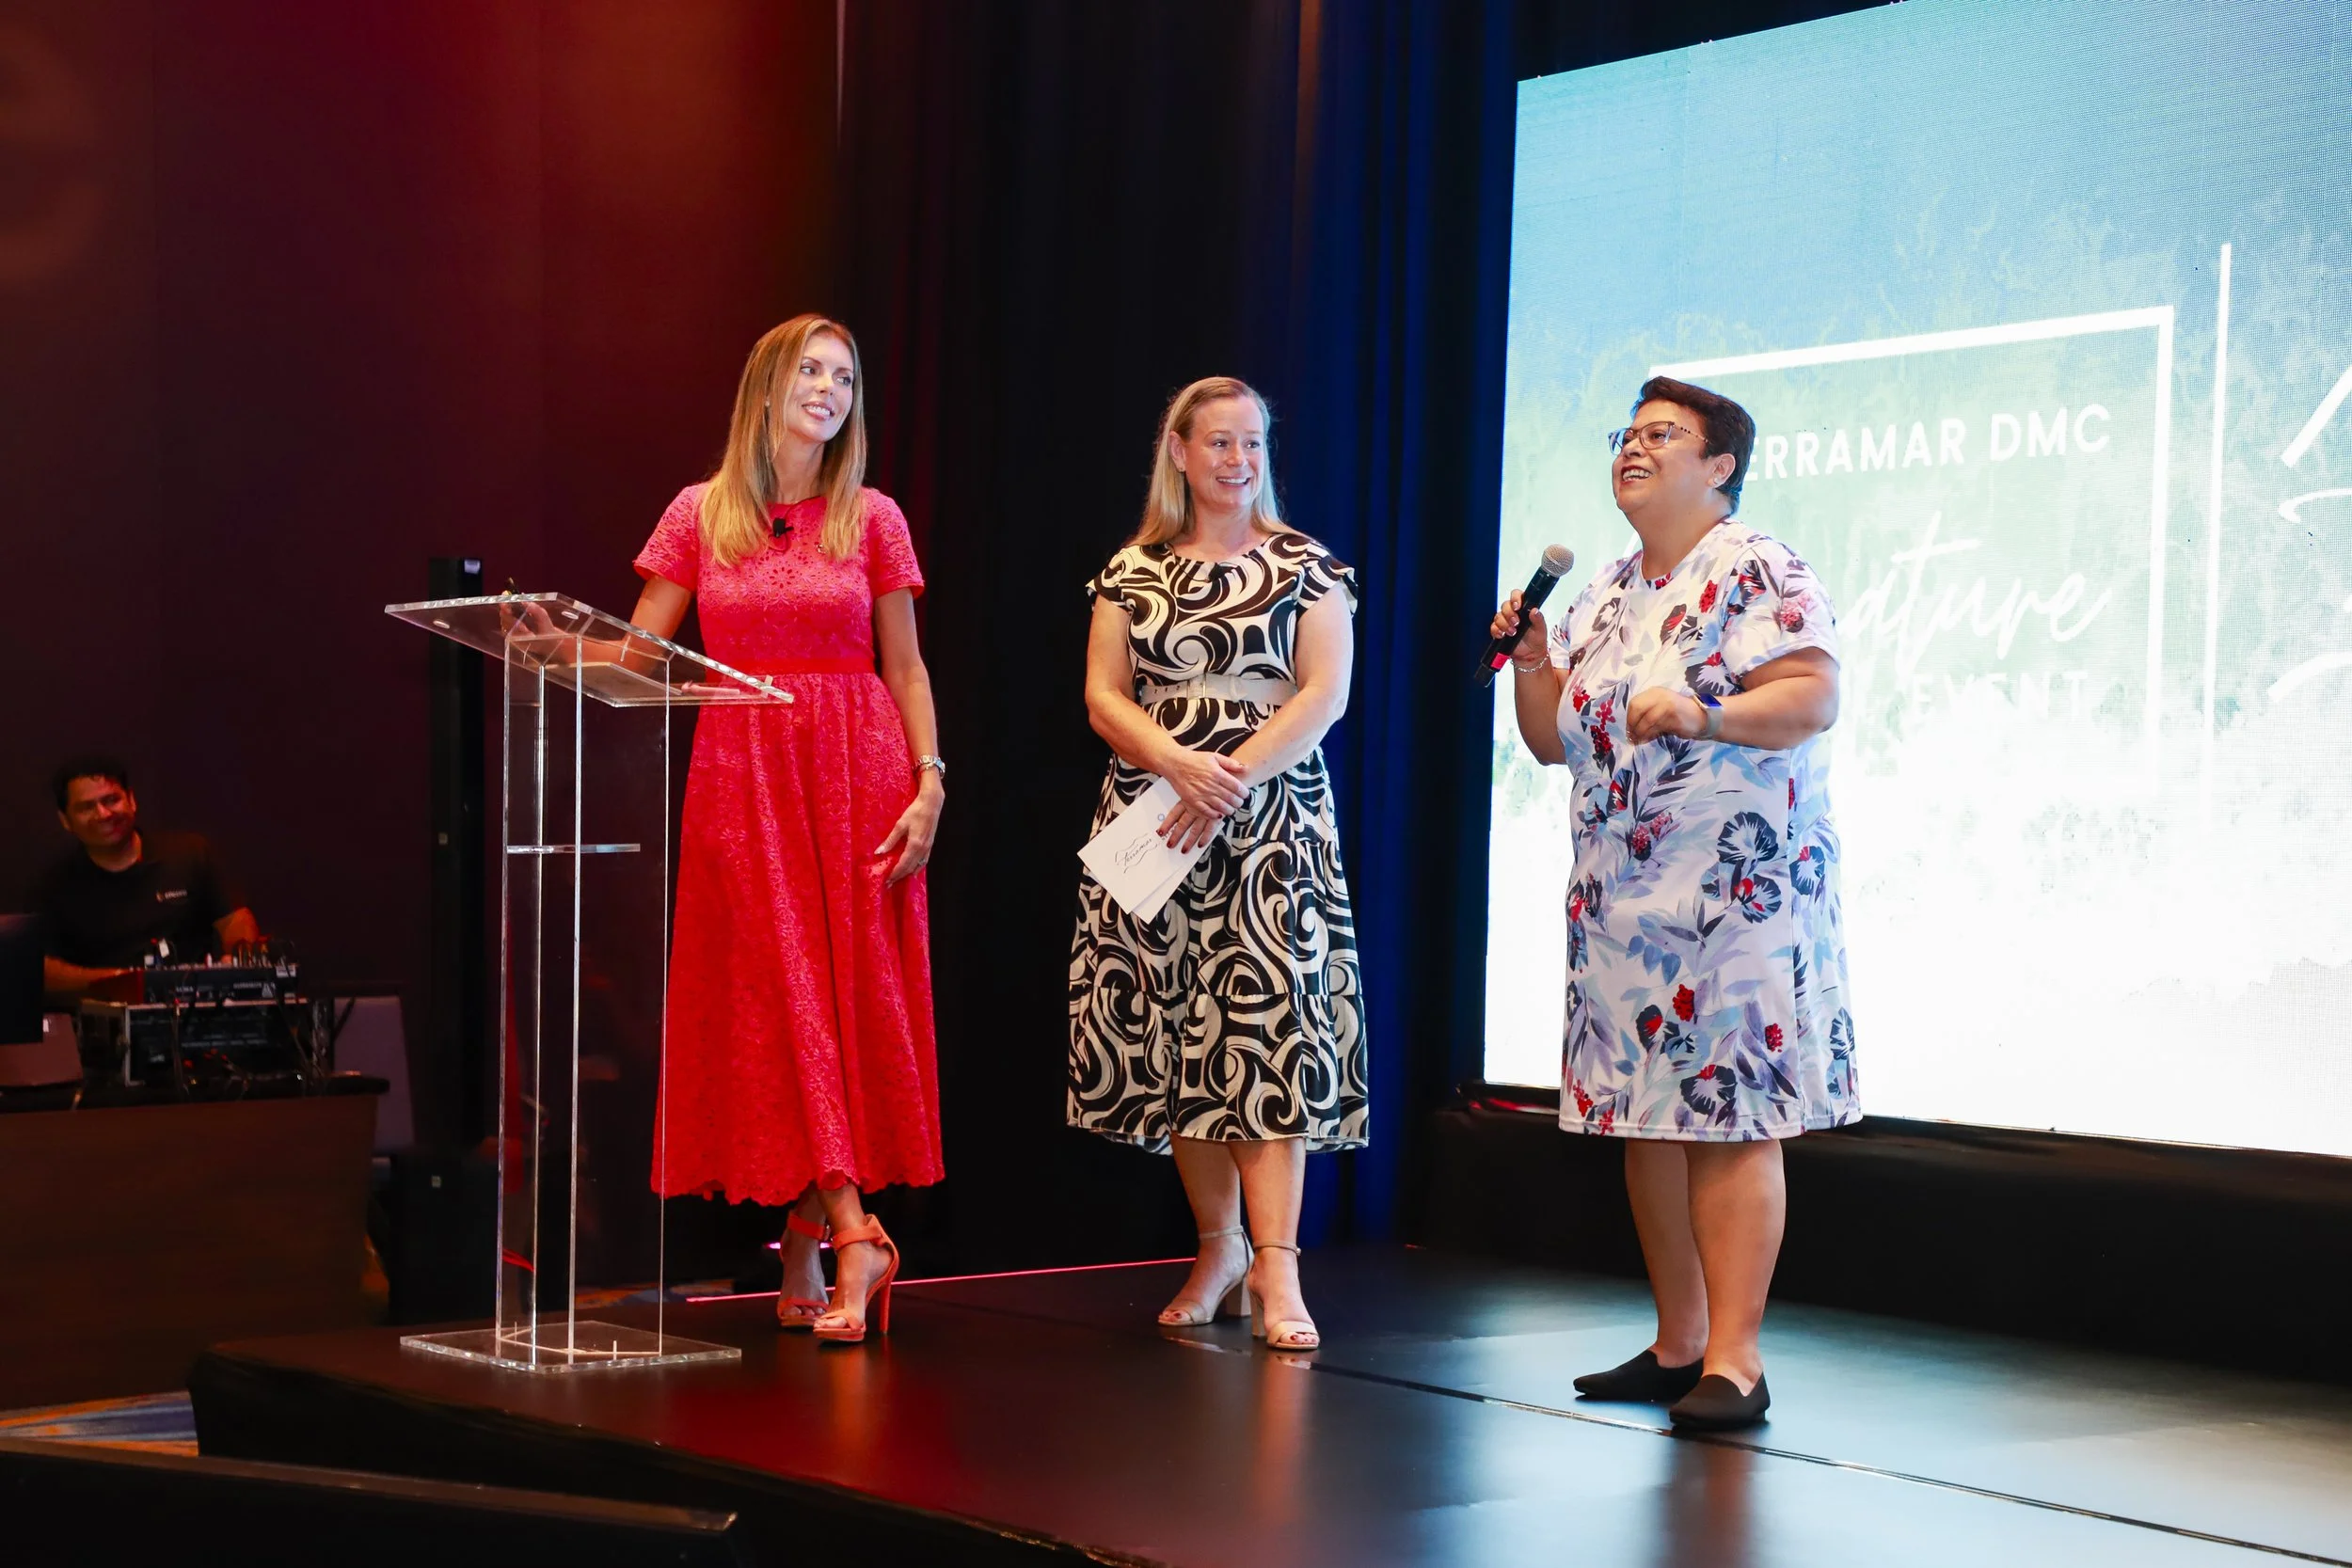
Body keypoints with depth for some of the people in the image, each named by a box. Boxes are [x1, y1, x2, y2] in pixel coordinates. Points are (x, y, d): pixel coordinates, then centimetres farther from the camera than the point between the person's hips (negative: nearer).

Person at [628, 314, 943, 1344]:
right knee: (775, 999, -7)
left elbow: (905, 666, 7)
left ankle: (807, 1247, 5)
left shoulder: (872, 518, 7)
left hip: (854, 773, 0)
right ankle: (852, 1234, -8)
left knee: (847, 994, -2)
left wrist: (929, 782, -3)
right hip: (742, 775, 0)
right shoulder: (701, 514, 6)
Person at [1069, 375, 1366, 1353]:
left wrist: (1233, 779, -16)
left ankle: (1275, 1264, -17)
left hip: (1272, 824, -2)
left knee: (1269, 1029, -12)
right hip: (1152, 825, 3)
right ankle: (1218, 1246, 13)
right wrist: (1178, 761, -15)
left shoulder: (1306, 567, 5)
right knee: (1174, 1031, 2)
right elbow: (1103, 696, 4)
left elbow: (1325, 694, -5)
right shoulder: (1132, 573, 11)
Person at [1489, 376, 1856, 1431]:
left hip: (1738, 893, -8)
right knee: (1647, 1121, 9)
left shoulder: (1758, 575, -4)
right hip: (1619, 899, 8)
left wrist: (1703, 713, -29)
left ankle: (1732, 1362, -8)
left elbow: (1814, 699, -16)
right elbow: (1552, 742, 19)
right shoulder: (1605, 597, 17)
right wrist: (1532, 662, 1)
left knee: (1731, 1120, -9)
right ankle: (1677, 1346, 18)